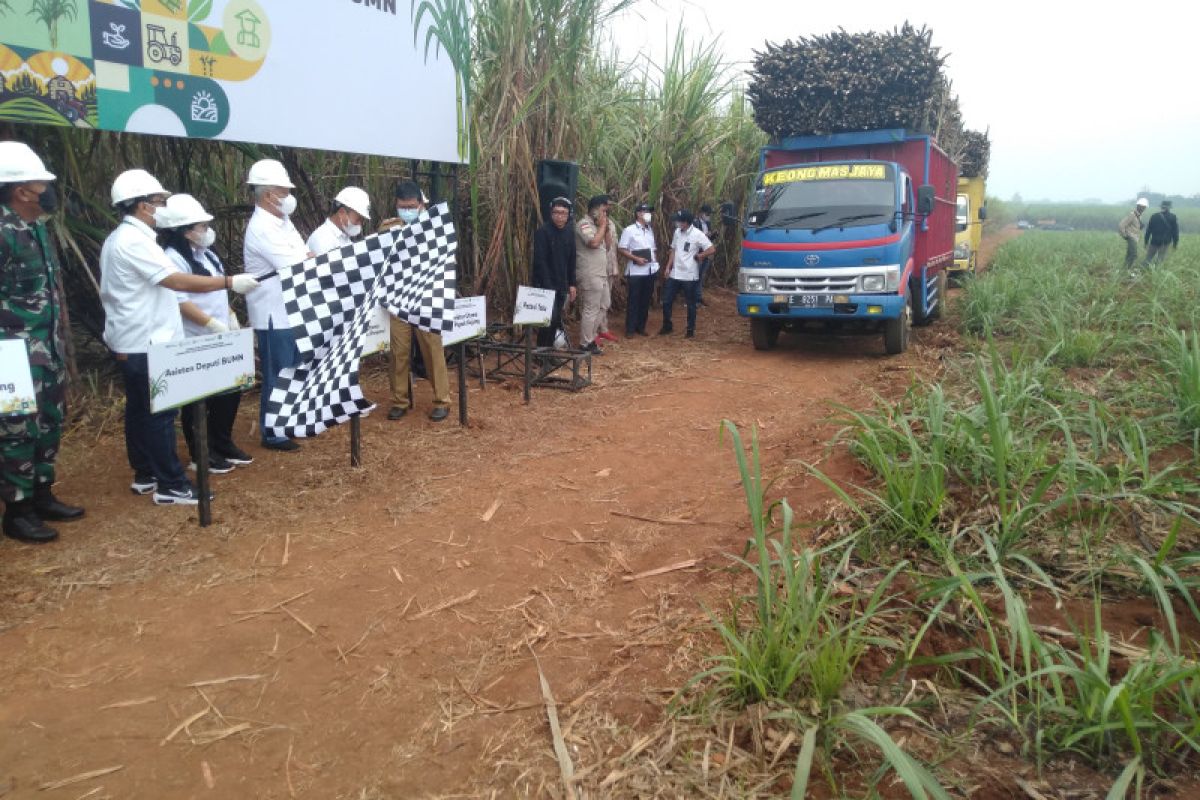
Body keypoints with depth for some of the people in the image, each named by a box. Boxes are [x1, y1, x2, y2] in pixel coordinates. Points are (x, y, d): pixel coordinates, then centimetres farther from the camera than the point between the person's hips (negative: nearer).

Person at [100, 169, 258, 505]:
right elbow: (177, 281, -26)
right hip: (146, 343, -11)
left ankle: (145, 475, 24)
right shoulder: (134, 241, -18)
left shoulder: (121, 238, 16)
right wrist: (230, 281, -25)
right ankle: (170, 486, -2)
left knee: (139, 410, 15)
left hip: (132, 342, 11)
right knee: (160, 413, -6)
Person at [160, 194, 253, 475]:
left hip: (221, 339, 9)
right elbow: (179, 302, -23)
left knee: (230, 392, 16)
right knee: (198, 401, 3)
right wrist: (211, 323, -26)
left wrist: (231, 316, 12)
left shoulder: (206, 253, 13)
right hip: (196, 343, -9)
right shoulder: (174, 259, -16)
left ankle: (223, 445, 31)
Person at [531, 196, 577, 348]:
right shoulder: (542, 232, -12)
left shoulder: (569, 233, 8)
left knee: (556, 320, 9)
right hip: (545, 285, -6)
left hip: (561, 285, 6)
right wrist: (547, 287, -21)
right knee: (549, 320, -11)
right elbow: (540, 261, -17)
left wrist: (572, 284, 11)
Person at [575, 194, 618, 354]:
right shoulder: (584, 224, -12)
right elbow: (594, 243, -27)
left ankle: (596, 333, 25)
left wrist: (606, 229, 3)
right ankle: (587, 343, 0)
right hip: (590, 275, -10)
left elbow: (607, 246, 16)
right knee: (591, 309, -6)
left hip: (601, 273, 10)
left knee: (604, 305, 16)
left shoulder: (595, 226, 16)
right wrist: (602, 226, -15)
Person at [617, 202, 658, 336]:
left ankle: (641, 327, 20)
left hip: (650, 271, 6)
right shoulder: (629, 230, -7)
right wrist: (636, 259, -18)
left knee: (645, 300, 10)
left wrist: (655, 260, 4)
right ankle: (630, 329, 8)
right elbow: (621, 249, -10)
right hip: (635, 272, -6)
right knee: (633, 300, -1)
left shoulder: (650, 230, 12)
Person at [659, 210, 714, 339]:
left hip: (689, 276, -6)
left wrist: (697, 256, -5)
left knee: (690, 304, 6)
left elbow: (712, 250, -15)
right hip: (674, 274, 6)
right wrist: (668, 267, 8)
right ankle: (667, 326, 23)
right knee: (666, 301, 7)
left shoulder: (697, 234, -13)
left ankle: (690, 330, 17)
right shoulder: (677, 232, 6)